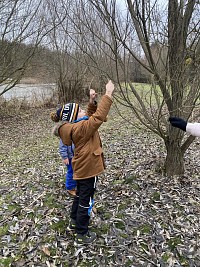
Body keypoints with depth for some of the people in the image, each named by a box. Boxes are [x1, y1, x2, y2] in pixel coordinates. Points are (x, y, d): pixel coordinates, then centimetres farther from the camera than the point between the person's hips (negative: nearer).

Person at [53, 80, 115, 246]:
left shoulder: (77, 126, 5)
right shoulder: (82, 128, -24)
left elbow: (92, 115, 15)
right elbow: (98, 117, -32)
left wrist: (92, 101, 0)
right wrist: (108, 95, -28)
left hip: (82, 168, 10)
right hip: (88, 169, -10)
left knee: (80, 196, 26)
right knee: (86, 201, 2)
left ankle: (74, 222, 44)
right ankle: (82, 235, 15)